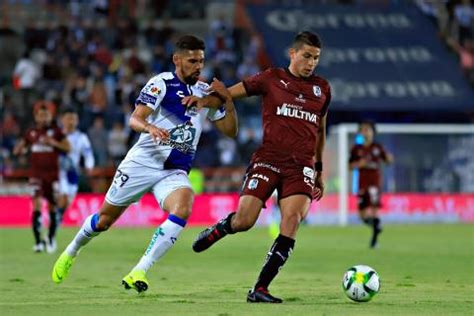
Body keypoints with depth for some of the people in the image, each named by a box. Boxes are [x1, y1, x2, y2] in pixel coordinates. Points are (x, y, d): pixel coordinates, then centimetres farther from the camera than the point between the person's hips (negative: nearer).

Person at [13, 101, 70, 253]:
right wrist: (22, 148, -9)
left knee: (53, 206, 6)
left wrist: (53, 142, -17)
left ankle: (51, 238, 25)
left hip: (52, 173, 0)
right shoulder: (31, 133, 7)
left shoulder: (56, 131, 2)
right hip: (36, 173, 0)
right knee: (37, 205, -13)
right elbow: (17, 150, 13)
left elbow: (68, 148, -3)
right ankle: (38, 241, -12)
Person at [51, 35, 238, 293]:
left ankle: (139, 272, -27)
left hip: (175, 172, 3)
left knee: (182, 209, -29)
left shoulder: (206, 92, 9)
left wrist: (227, 99, -4)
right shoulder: (162, 83, -7)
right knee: (105, 218, 8)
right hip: (142, 163, -3)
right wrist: (150, 128, -40)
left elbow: (230, 130, 13)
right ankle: (71, 252, 39)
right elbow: (134, 119, -17)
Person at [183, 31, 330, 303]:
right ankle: (215, 231, 27)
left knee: (292, 220, -20)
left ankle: (260, 288, -15)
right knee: (243, 221, -12)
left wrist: (319, 169, 27)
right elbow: (230, 94, 4)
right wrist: (205, 100, -15)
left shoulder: (322, 89, 14)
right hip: (269, 158, -2)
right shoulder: (271, 79, 4)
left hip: (302, 166, 2)